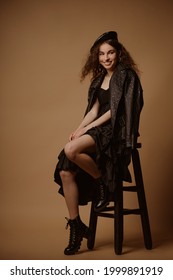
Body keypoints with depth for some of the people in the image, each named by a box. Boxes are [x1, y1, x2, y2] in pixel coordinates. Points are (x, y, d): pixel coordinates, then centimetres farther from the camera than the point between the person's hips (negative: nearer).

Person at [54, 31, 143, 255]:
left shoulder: (126, 75, -4)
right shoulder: (100, 78, 19)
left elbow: (114, 110, -11)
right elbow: (94, 110, 15)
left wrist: (87, 128, -13)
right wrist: (78, 129, -2)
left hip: (116, 131, -8)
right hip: (99, 130, 8)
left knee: (71, 149, -32)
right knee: (65, 171, -11)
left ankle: (102, 182, -7)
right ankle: (76, 226, -2)